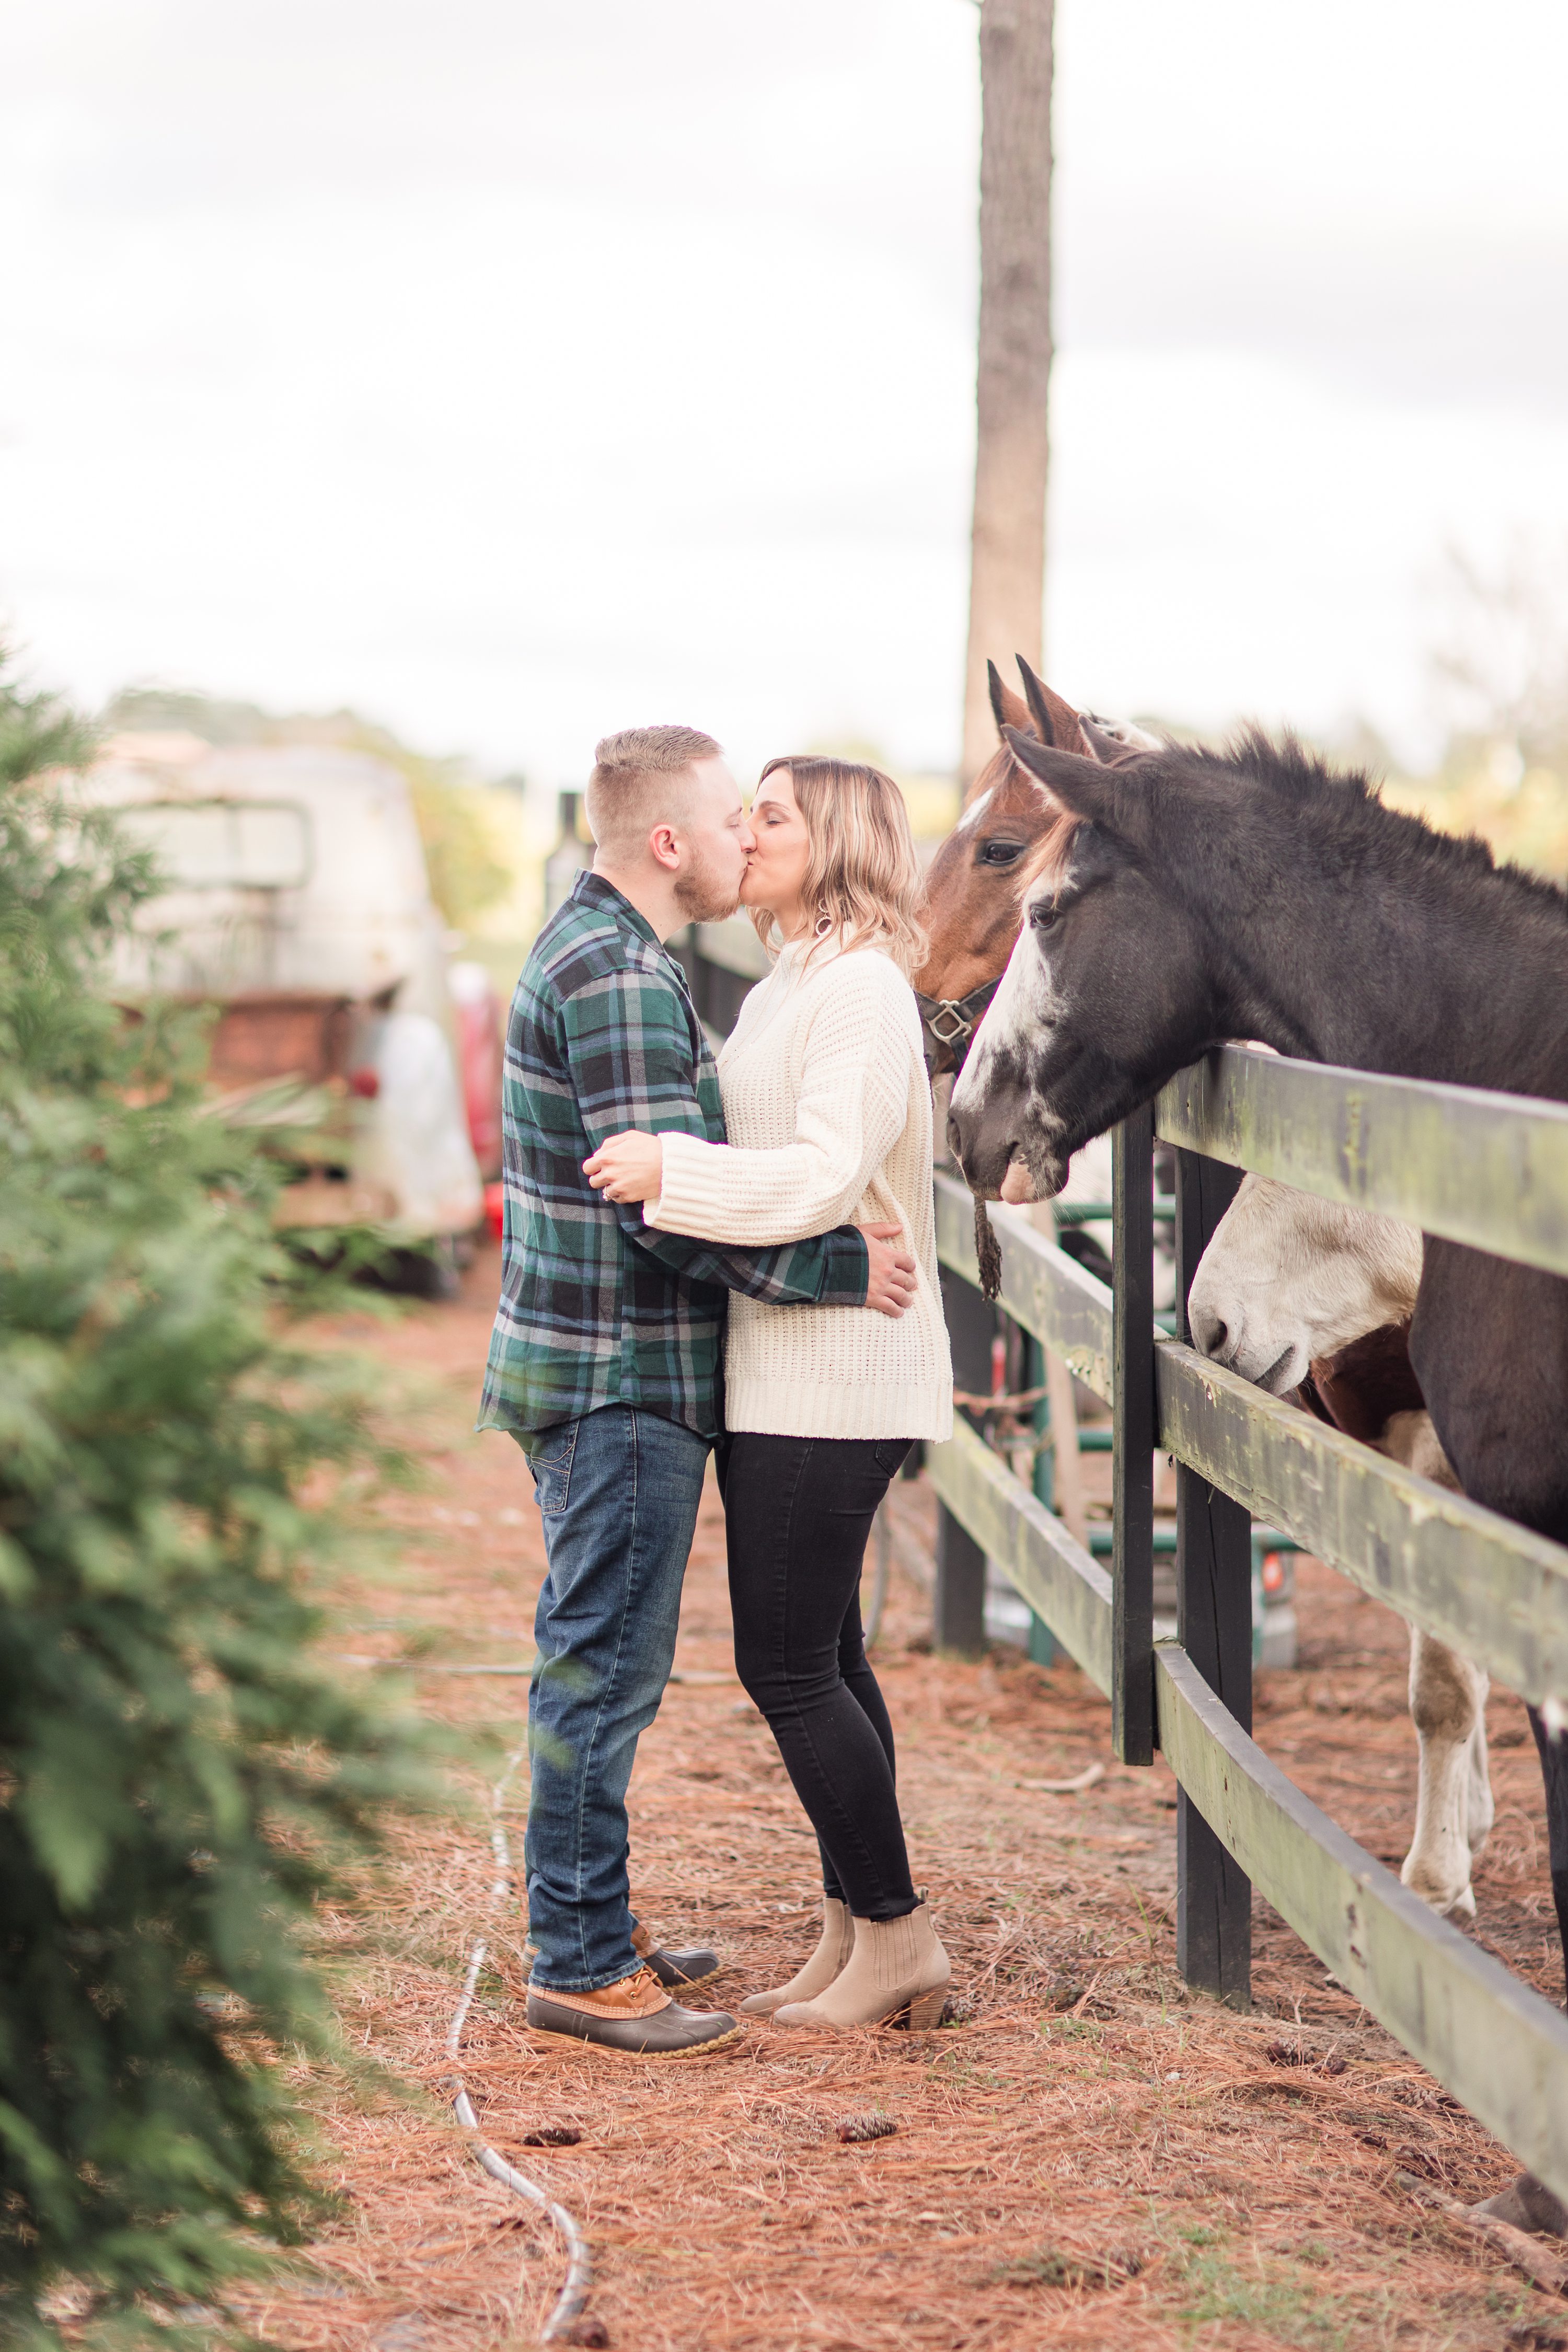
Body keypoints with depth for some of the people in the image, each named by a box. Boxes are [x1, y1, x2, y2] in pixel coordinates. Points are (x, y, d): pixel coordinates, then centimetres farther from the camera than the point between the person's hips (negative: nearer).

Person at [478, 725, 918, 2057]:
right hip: (619, 1382, -11)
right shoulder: (618, 977, -19)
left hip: (597, 1371, 11)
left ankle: (590, 1929, 27)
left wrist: (830, 1226, 11)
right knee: (604, 1669, -4)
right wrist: (843, 1268, -17)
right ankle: (580, 1967, 2)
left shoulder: (598, 952, 14)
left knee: (596, 1662, 17)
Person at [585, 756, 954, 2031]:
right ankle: (854, 1937, 19)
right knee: (823, 1655, 13)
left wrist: (671, 1168, -29)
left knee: (790, 1665, -7)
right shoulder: (791, 987, 16)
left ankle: (897, 1935, 2)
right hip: (789, 1366, 10)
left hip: (827, 1375, -10)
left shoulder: (860, 990, -15)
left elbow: (826, 1172, -25)